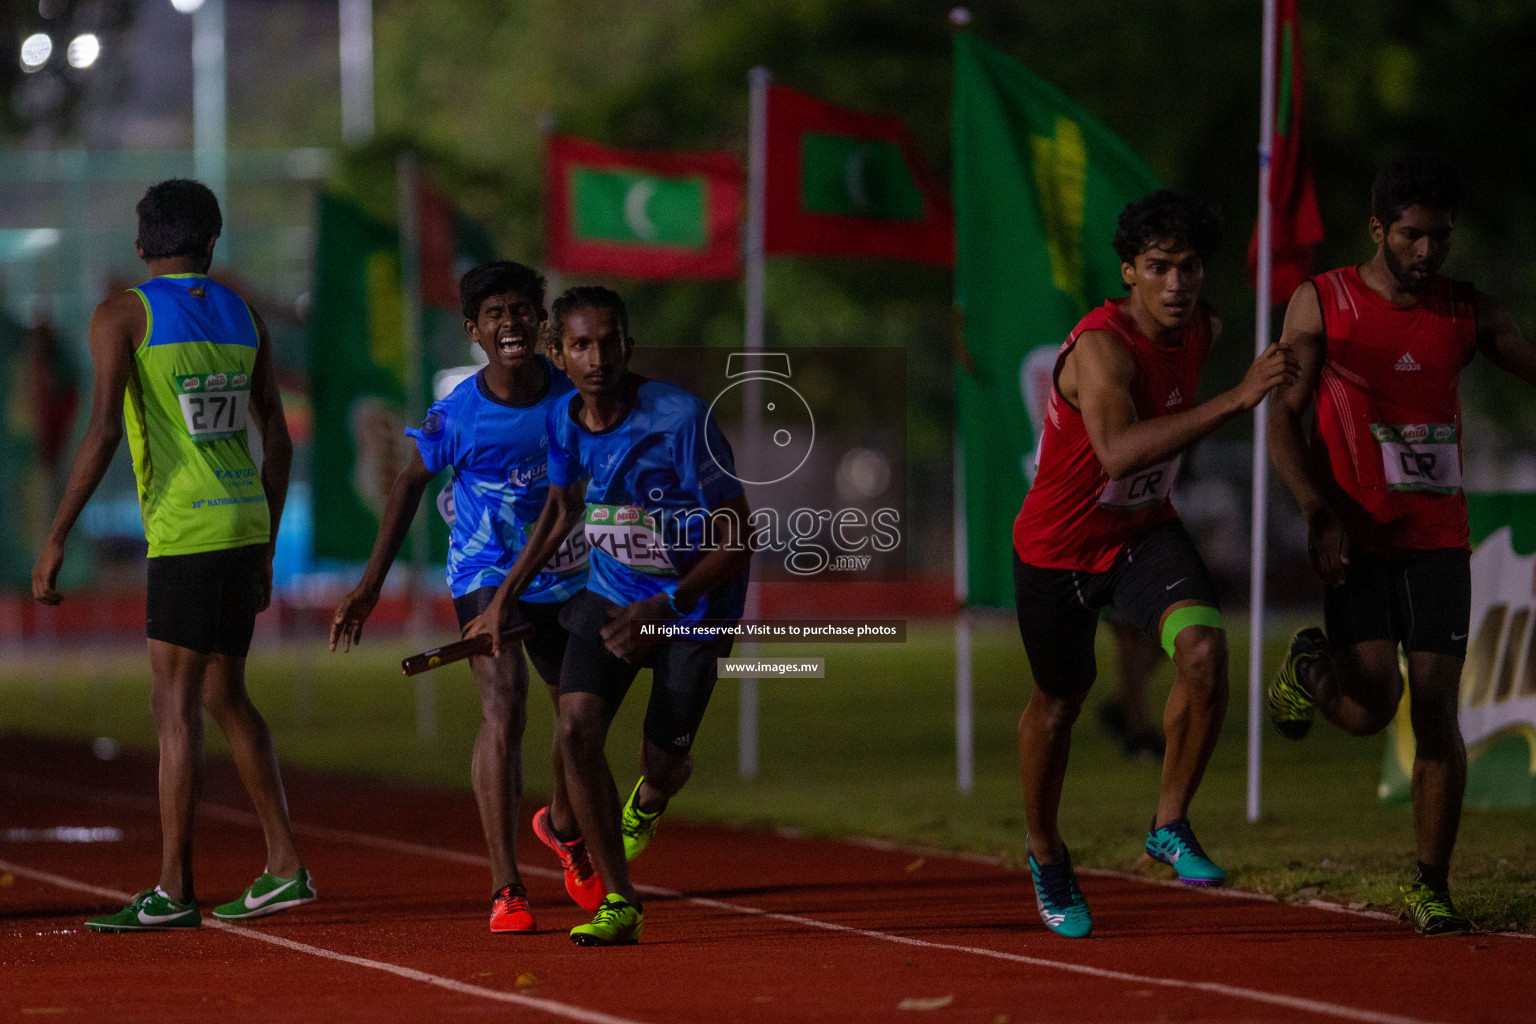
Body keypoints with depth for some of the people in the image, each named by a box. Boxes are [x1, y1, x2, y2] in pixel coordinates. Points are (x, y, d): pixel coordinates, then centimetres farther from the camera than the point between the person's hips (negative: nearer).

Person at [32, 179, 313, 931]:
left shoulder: (122, 317, -5)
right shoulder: (242, 317, 13)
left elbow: (102, 432, -15)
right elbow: (277, 439, 15)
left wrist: (56, 539, -12)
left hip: (187, 531, -6)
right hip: (246, 524, 6)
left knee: (176, 705, -5)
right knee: (223, 696, 16)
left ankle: (172, 890, -6)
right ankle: (284, 866, 15)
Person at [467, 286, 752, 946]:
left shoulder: (681, 420, -26)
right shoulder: (564, 422, -8)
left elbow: (736, 543, -23)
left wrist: (665, 608, -33)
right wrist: (506, 596, 12)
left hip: (693, 603, -4)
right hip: (610, 592, 4)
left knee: (662, 763, -3)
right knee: (577, 725, -18)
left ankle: (652, 793, 40)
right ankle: (619, 903, -10)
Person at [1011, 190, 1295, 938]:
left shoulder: (1203, 330, -8)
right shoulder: (1101, 348, -32)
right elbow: (1118, 451, -50)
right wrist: (1236, 399, -55)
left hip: (1145, 532, 4)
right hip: (1059, 547, -4)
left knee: (1203, 648, -24)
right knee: (1059, 702, 16)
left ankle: (1171, 825, -7)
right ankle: (1046, 854, 43)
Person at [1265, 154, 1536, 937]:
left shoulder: (1467, 313, 6)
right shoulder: (1321, 305, -1)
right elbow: (1283, 419, -2)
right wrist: (1319, 513, -14)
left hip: (1438, 536, 2)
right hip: (1356, 537, -2)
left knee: (1436, 709, -4)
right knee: (1370, 708, -13)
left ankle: (1430, 887, 6)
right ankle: (1308, 668, 23)